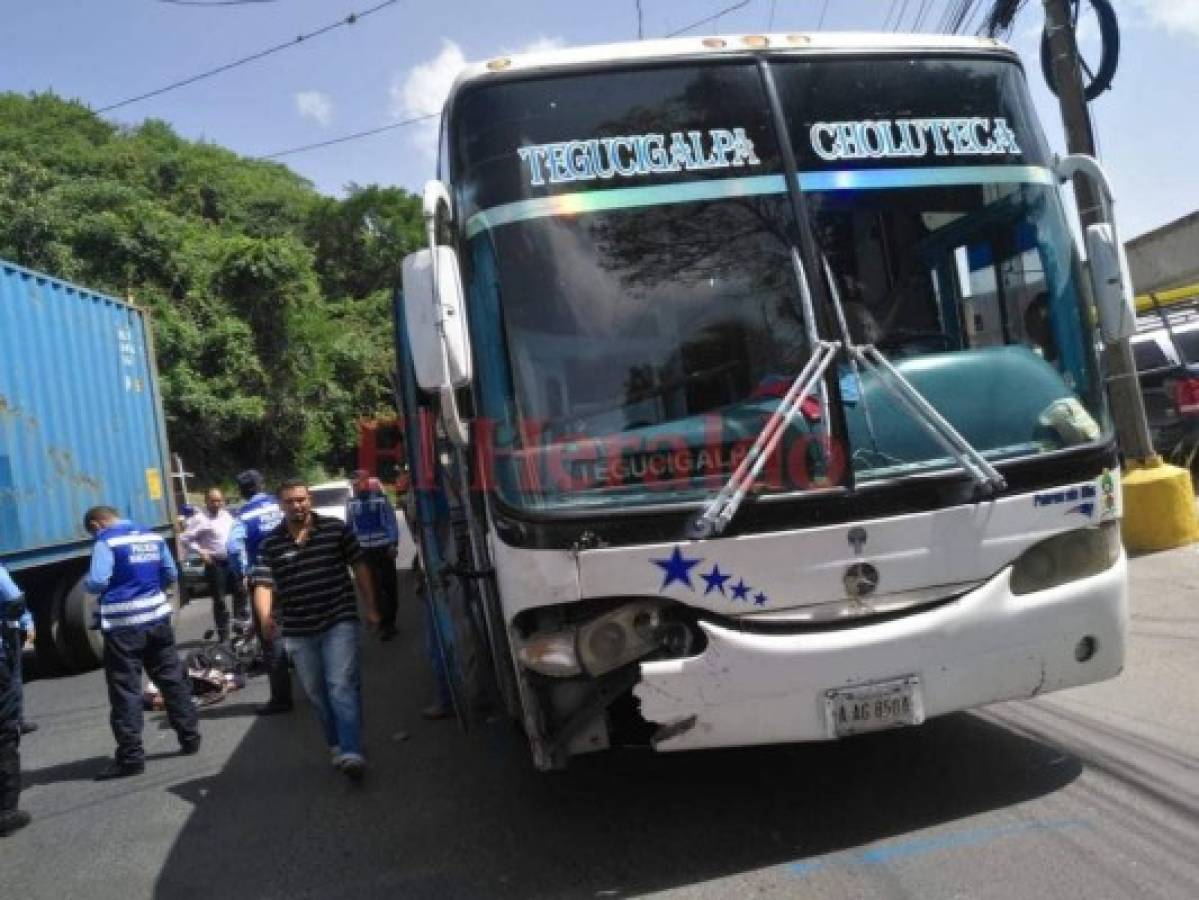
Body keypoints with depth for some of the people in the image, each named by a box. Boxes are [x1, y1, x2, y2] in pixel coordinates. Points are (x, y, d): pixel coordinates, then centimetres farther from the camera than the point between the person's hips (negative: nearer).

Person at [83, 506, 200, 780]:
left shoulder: (106, 542, -10)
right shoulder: (153, 536, 8)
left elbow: (96, 583, -17)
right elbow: (171, 575, 13)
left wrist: (86, 582, 5)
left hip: (123, 624, -6)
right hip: (158, 617, 6)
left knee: (125, 690, 1)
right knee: (172, 678, 15)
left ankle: (131, 756, 3)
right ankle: (190, 737, 22)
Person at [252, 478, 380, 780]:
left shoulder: (336, 528, -2)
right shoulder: (270, 544, 1)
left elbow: (359, 567, 5)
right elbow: (263, 584, -8)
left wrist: (370, 608, 5)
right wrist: (265, 615, -28)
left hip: (339, 622, -3)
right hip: (298, 631, 3)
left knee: (341, 686, -13)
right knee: (316, 693, 13)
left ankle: (351, 752, -15)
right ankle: (336, 746, 28)